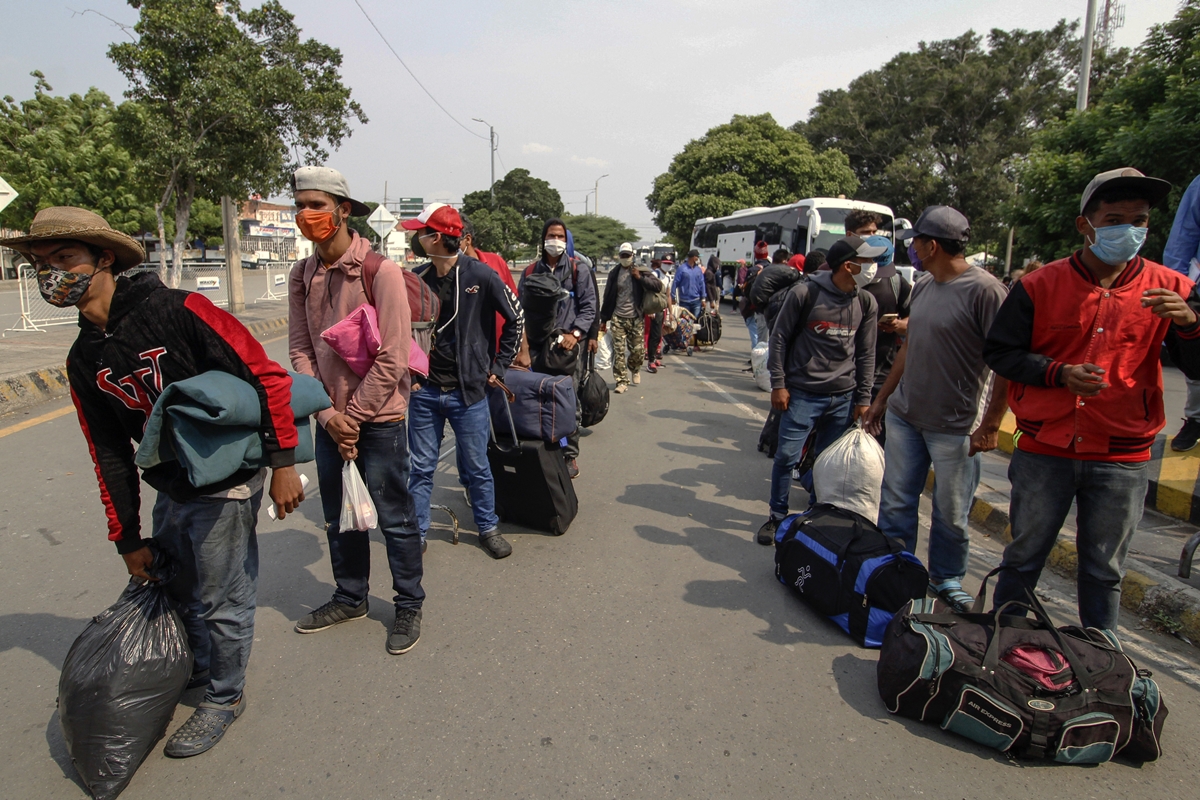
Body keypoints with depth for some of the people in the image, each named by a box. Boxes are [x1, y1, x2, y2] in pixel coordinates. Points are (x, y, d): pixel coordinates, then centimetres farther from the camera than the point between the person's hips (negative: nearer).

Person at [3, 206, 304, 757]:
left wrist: (282, 463, -22)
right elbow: (110, 454, 10)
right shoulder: (84, 361, 5)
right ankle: (201, 669, 50)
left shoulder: (178, 311, -19)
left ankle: (224, 696, 31)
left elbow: (265, 376, -20)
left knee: (219, 601, 7)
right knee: (173, 589, 23)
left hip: (226, 486, -7)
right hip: (170, 489, 8)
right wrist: (127, 537, 12)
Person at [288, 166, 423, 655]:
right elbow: (300, 348, 3)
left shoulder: (379, 270, -14)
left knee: (394, 517, 6)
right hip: (330, 418, 6)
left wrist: (354, 415, -13)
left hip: (378, 418, -6)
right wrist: (327, 413, -8)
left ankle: (409, 605, 24)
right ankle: (350, 598, 36)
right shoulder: (302, 275, 4)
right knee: (339, 517, 18)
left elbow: (392, 357, -17)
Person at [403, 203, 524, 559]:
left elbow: (515, 319, 1)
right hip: (425, 391, 3)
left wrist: (498, 367, 2)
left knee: (477, 467, 10)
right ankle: (416, 533, 26)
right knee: (421, 468, 11)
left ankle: (488, 528, 29)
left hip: (468, 390, -2)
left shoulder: (480, 274, -9)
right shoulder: (416, 279, 0)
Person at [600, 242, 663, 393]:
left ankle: (634, 368, 34)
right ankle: (622, 381, 4)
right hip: (618, 319, 1)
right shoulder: (614, 274, 8)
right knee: (618, 351, -4)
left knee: (638, 350, 2)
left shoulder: (641, 271, 3)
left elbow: (658, 286, -6)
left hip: (636, 319, -1)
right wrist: (604, 319, 9)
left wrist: (640, 277, -15)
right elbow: (608, 297, 10)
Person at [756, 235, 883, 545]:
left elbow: (866, 354, 9)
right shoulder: (804, 293, -8)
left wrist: (863, 398, 7)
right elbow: (780, 338, -3)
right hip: (802, 393, -3)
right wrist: (778, 384, -6)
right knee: (787, 456, -2)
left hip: (843, 397, 4)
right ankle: (777, 517, 17)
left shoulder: (866, 302, 5)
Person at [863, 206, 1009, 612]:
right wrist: (881, 398, 18)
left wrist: (991, 424, -16)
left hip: (953, 427, -6)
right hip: (903, 416, 6)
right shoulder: (922, 286, 9)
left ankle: (946, 579, 29)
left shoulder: (984, 289, -14)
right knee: (896, 503, 11)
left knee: (951, 513, 9)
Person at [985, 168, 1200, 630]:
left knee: (1103, 571, 14)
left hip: (1122, 460, 1)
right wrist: (1058, 373, -17)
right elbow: (999, 352, -1)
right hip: (1044, 452, -1)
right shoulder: (1039, 286, -2)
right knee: (1024, 557, 12)